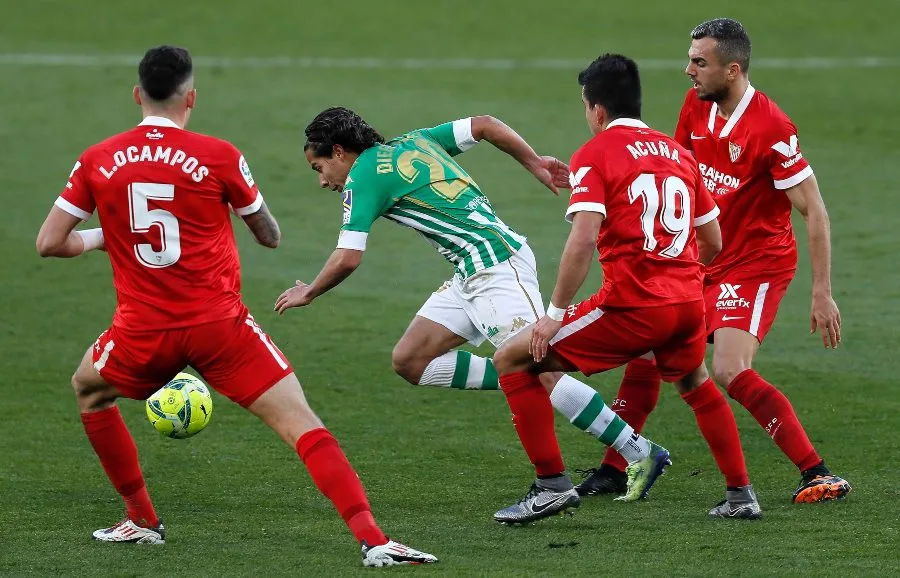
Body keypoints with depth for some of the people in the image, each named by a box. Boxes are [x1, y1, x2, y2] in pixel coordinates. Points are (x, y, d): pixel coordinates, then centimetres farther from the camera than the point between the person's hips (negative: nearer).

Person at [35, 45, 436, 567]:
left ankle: (142, 520, 32)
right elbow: (271, 236, 8)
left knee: (89, 389, 33)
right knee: (300, 422, -5)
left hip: (144, 329, 2)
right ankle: (372, 539, -21)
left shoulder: (96, 162, 2)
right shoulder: (218, 156, -4)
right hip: (220, 325, -2)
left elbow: (50, 243, 4)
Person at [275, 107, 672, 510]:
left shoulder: (363, 178, -6)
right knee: (410, 361, 6)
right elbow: (485, 125, 16)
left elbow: (347, 260, -8)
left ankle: (641, 455, -11)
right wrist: (535, 164, 18)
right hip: (472, 276, 10)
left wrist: (308, 293, 9)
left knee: (540, 374, -13)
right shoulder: (412, 143, 18)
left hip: (497, 265, -10)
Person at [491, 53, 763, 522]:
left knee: (512, 360, 4)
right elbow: (712, 242, 22)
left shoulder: (595, 154, -2)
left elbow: (583, 240, -15)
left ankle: (552, 484, 0)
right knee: (696, 385, 36)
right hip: (687, 300, 7)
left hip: (633, 306, -6)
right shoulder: (678, 152, 17)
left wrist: (555, 314, -11)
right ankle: (740, 494, 36)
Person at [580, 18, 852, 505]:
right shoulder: (696, 106, 1)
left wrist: (822, 293, -20)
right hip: (703, 260, 8)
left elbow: (814, 212, -19)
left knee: (731, 372, -23)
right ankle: (613, 469, 20)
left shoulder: (772, 130, -22)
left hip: (758, 264, -8)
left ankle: (818, 475, -18)